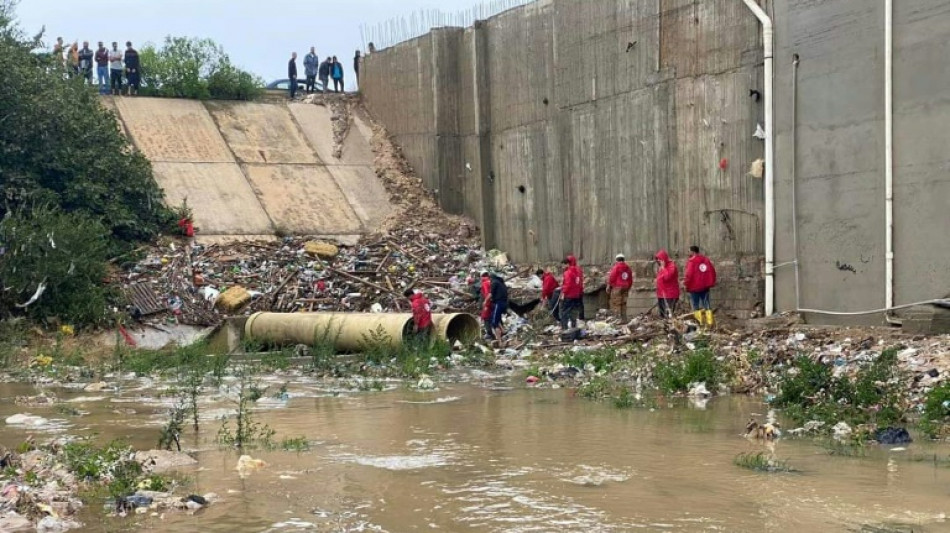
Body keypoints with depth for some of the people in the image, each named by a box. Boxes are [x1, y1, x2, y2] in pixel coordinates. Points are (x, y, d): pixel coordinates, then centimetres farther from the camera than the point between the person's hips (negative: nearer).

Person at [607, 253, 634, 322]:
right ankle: (624, 319, 11)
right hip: (625, 288, 6)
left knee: (616, 304, -6)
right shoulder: (628, 268, 13)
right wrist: (628, 288, 24)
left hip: (617, 288, -6)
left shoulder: (616, 267, -6)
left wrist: (608, 286, -1)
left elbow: (611, 277, -10)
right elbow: (630, 280, 16)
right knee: (623, 304, 12)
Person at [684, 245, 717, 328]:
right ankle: (710, 322, 4)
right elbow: (712, 271, 10)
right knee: (706, 304, 9)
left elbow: (689, 274, -20)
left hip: (695, 287, -6)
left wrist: (685, 284, -10)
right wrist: (712, 282, 18)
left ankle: (700, 321, 0)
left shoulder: (691, 261, -13)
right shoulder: (706, 259, 9)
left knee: (696, 305, 4)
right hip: (705, 286, 6)